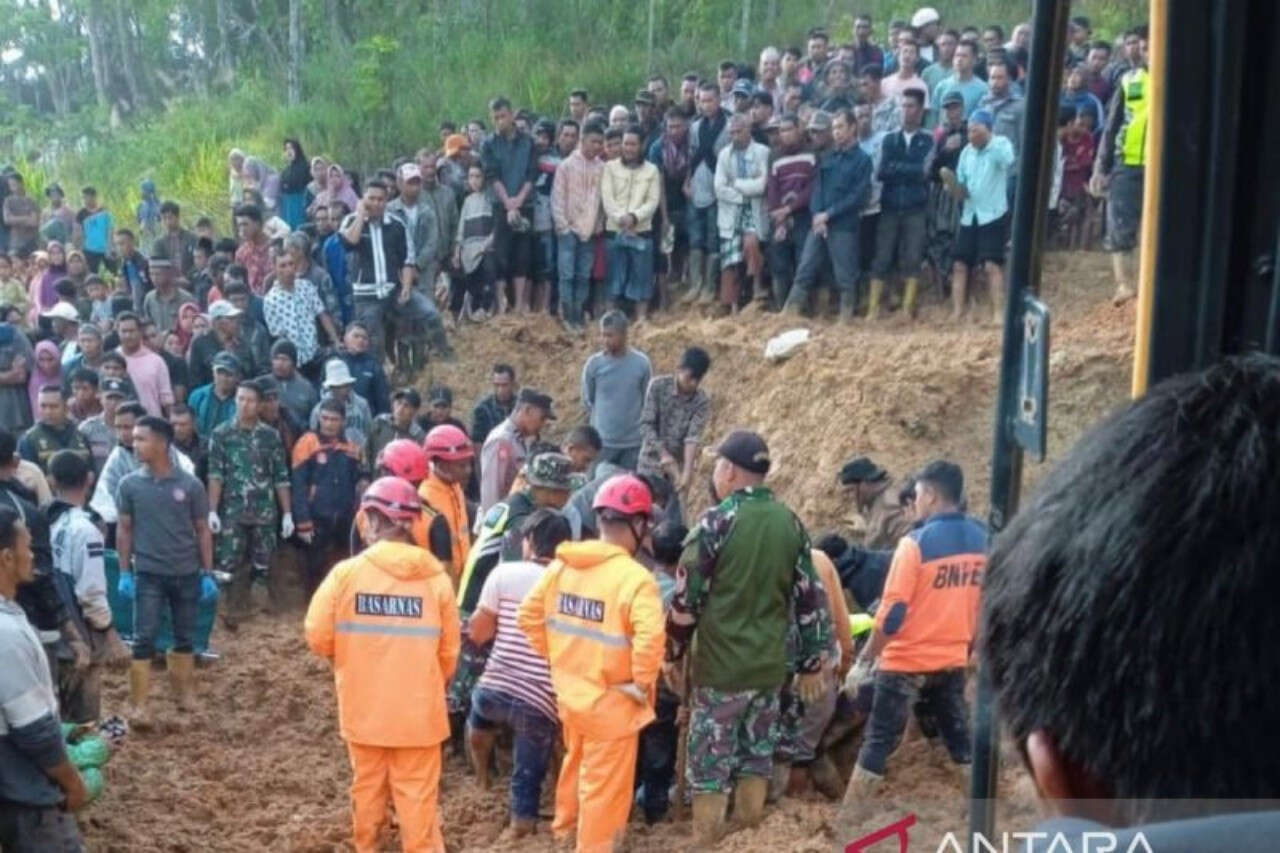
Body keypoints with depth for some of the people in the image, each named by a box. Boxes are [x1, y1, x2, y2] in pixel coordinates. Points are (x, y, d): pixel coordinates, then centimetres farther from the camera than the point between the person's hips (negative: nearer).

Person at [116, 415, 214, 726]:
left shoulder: (190, 485, -6)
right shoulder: (129, 484, -3)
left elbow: (203, 530, 1)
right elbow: (124, 529, 3)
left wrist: (208, 574, -1)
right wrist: (124, 573, -1)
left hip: (186, 573, 1)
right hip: (147, 574, -1)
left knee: (185, 637, 12)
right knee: (144, 639, -3)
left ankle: (183, 691, 28)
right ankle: (138, 705, 1)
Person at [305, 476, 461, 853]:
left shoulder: (346, 572, -12)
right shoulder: (436, 578, -7)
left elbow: (318, 637, -6)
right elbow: (448, 650, 1)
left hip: (363, 706, 1)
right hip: (418, 709, -1)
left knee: (367, 786, 19)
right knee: (418, 793, 6)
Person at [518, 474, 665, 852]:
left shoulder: (561, 564, -2)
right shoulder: (634, 577, -24)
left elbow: (529, 615, 5)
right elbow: (650, 638, -35)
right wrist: (641, 682, -20)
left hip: (569, 691, 7)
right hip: (611, 702, -7)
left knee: (576, 762, 32)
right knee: (605, 784, 12)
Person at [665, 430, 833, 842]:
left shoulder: (717, 521, -13)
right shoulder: (791, 523, 4)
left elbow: (686, 597, -11)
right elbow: (810, 598, 7)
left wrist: (671, 654, 1)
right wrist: (813, 662, 14)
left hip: (721, 665, -5)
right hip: (771, 665, 6)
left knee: (709, 759, 3)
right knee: (757, 752, 17)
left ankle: (706, 837, 8)